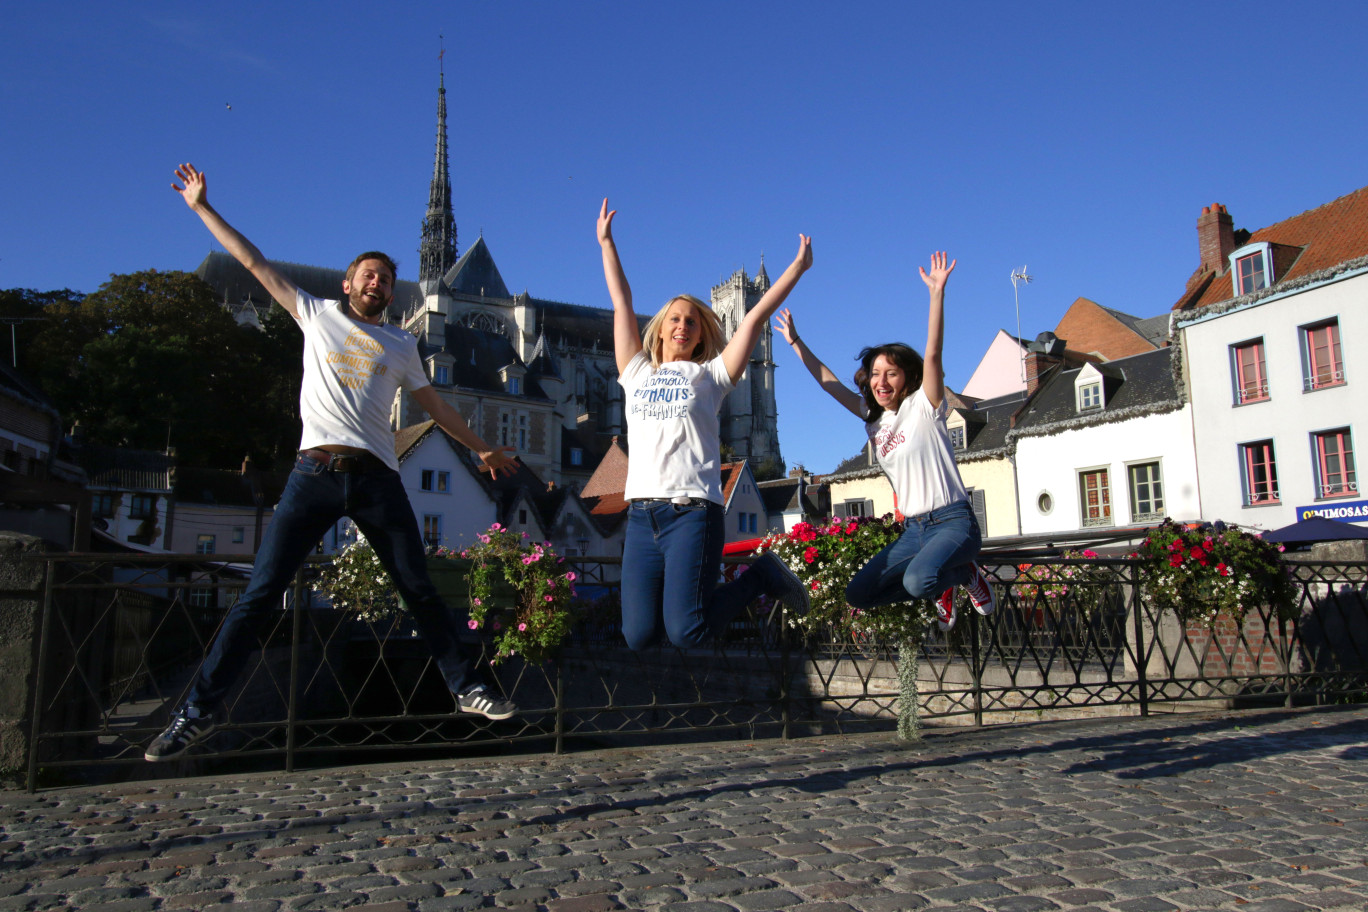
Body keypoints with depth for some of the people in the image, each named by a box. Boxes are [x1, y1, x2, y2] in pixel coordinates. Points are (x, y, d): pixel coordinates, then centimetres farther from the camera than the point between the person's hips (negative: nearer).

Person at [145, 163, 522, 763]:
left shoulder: (401, 345, 20)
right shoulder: (317, 315, 17)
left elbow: (436, 406, 26)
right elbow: (255, 263, 18)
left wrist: (482, 448, 28)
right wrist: (202, 207, 19)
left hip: (377, 477, 1)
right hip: (315, 471, -1)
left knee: (420, 590, 2)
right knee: (259, 593, -4)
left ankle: (465, 687, 11)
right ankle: (200, 709, 4)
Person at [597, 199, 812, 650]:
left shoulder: (709, 375, 12)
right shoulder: (637, 373, 20)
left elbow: (757, 315, 12)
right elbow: (622, 303, 24)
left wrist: (797, 267, 13)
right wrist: (606, 243, 29)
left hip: (693, 511, -3)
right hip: (641, 514, 3)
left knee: (686, 631, -16)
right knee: (638, 636, -5)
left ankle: (761, 576, 11)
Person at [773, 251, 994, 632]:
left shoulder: (924, 406, -5)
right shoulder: (873, 418, 11)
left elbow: (932, 354, -20)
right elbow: (828, 382, 15)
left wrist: (937, 293, -29)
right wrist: (796, 343, 14)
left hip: (953, 522, -7)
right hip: (913, 529, 7)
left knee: (918, 580, -35)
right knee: (857, 594, -3)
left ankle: (967, 573, 0)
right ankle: (941, 585, 13)